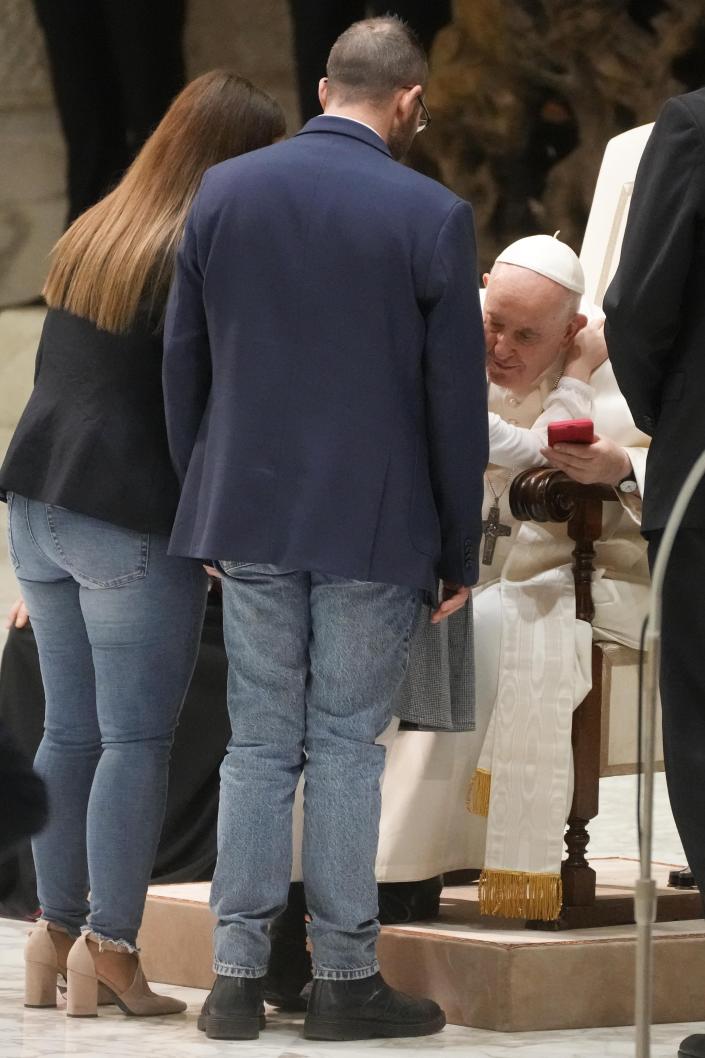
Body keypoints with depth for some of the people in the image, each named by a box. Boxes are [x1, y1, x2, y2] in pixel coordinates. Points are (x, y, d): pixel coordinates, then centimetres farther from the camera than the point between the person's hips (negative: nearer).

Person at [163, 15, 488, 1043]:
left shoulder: (222, 192, 2)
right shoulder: (432, 216, -9)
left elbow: (183, 363, 7)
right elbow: (457, 400, -6)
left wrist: (204, 501, 17)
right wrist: (459, 552, 3)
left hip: (251, 515, 3)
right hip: (375, 527, -3)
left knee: (259, 746, 9)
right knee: (347, 747, 4)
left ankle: (237, 978, 7)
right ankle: (345, 980, 8)